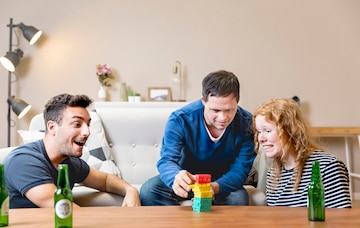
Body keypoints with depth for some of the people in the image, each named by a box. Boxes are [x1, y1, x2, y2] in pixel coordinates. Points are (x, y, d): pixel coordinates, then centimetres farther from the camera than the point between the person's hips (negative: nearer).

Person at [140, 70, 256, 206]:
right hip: (188, 179, 1)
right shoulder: (180, 120, -23)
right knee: (148, 191, -25)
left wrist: (214, 188, -46)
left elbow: (239, 170, -23)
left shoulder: (246, 123, -20)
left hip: (222, 183, 0)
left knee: (238, 199, -33)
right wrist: (176, 178, -55)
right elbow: (167, 160, -28)